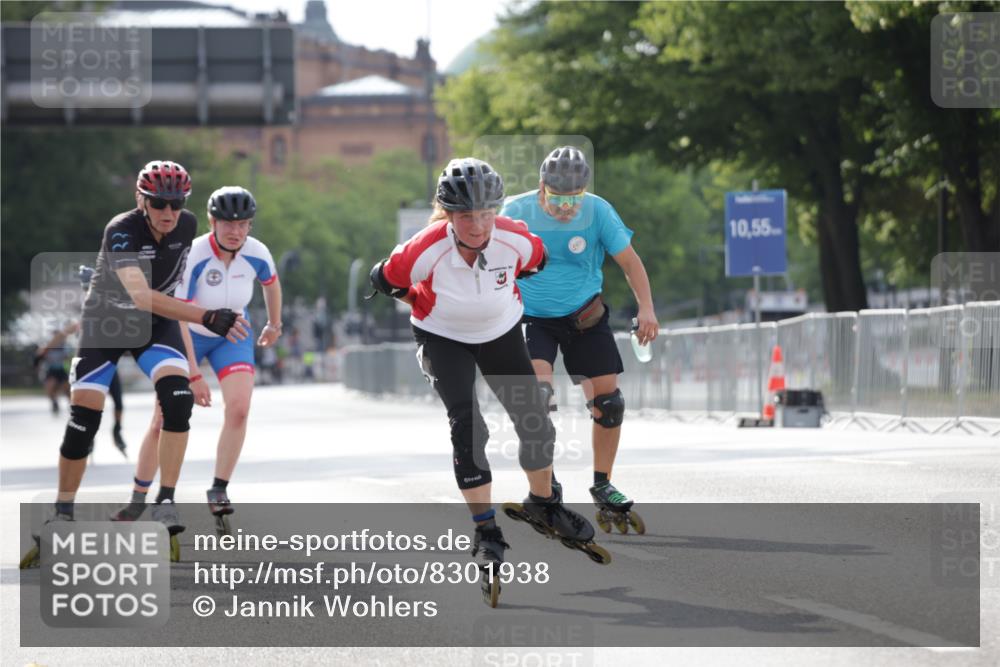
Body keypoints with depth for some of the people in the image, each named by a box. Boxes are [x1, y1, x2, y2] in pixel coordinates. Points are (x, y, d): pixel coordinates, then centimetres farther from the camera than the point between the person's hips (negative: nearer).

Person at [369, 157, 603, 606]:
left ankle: (542, 502, 32)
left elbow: (536, 261, -2)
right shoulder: (427, 251, -34)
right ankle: (485, 530, -12)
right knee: (467, 426, -18)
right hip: (443, 338, -3)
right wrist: (428, 306, -4)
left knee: (536, 424, 5)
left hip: (501, 332, 3)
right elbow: (383, 279, -16)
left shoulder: (514, 240, -27)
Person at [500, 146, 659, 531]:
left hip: (585, 315, 2)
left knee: (608, 400, -1)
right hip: (533, 317, -2)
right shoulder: (517, 211, -13)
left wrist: (646, 308, -17)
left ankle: (602, 485, 18)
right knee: (537, 391, -24)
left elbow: (629, 261, -6)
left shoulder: (597, 211, -12)